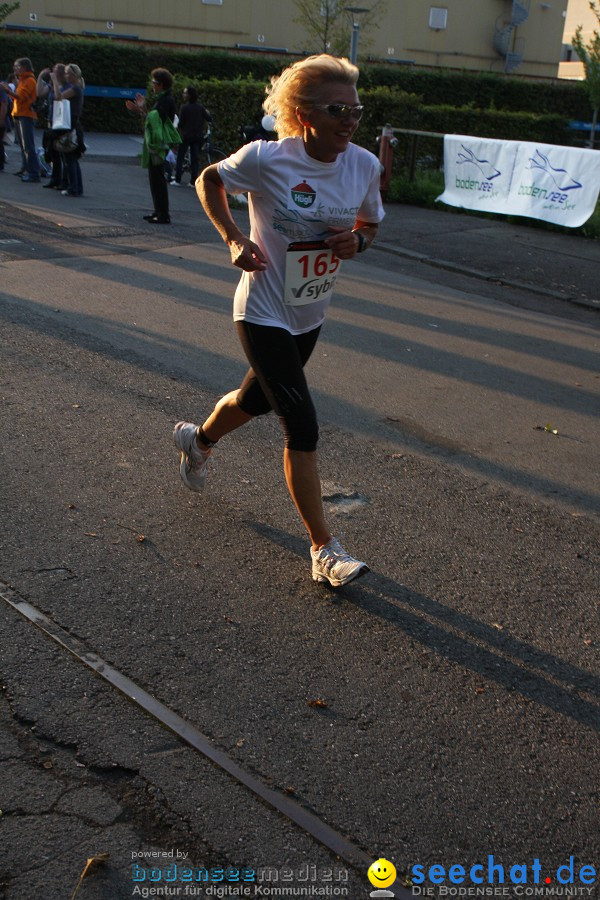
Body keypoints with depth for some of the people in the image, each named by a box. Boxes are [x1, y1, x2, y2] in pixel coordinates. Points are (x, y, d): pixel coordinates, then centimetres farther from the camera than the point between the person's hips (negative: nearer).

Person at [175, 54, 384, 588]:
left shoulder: (365, 166, -9)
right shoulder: (266, 158, -20)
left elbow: (370, 224, 10)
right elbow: (209, 180, -1)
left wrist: (356, 241, -14)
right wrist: (233, 238, -15)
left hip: (312, 315, 6)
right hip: (264, 316, -6)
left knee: (258, 400, 26)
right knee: (303, 429, -11)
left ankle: (198, 440, 59)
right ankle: (324, 550, 2)